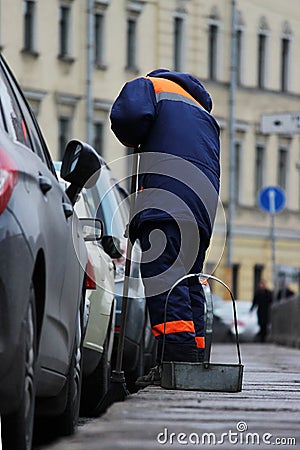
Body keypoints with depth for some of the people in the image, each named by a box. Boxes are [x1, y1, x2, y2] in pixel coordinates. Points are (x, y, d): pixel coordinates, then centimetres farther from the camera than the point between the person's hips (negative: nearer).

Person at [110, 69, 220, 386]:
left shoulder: (148, 85, 16)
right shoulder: (204, 112, 38)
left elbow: (129, 114, -7)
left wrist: (133, 141, 13)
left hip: (168, 197, -8)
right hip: (206, 199, 8)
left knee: (162, 272, -17)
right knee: (188, 280, 9)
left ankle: (177, 354, -31)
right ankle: (195, 356, 3)